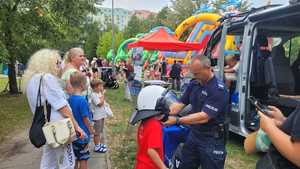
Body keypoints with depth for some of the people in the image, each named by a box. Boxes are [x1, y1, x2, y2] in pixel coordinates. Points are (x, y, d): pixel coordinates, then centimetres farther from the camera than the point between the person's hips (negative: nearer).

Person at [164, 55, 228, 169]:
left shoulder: (218, 89, -21)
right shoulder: (194, 84, 2)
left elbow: (204, 117, -28)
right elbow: (180, 104, 1)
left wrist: (177, 120, -32)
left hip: (211, 140, -7)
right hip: (193, 135, 7)